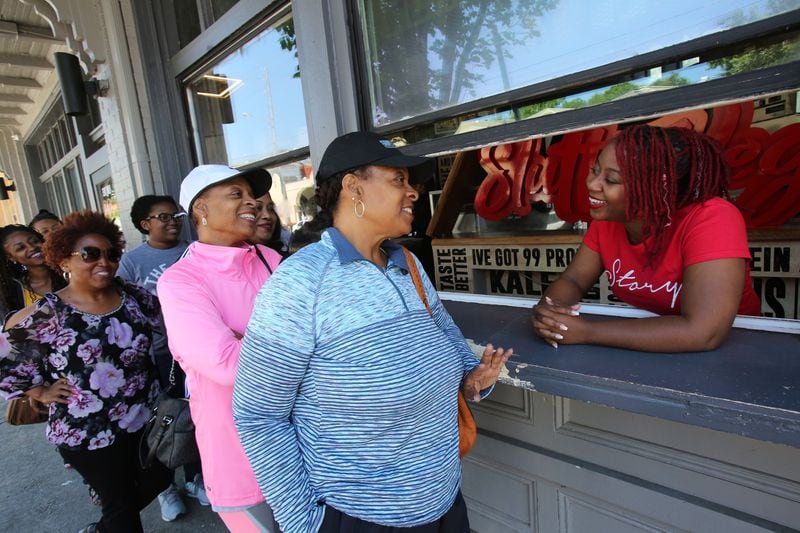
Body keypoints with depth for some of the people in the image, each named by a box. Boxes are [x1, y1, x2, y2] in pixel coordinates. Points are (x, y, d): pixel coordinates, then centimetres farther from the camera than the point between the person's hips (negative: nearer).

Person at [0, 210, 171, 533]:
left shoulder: (135, 297, -5)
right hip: (88, 433, -5)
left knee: (159, 480, 23)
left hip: (148, 417, 5)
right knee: (121, 504, 13)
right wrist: (42, 393, -6)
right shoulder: (44, 316, -15)